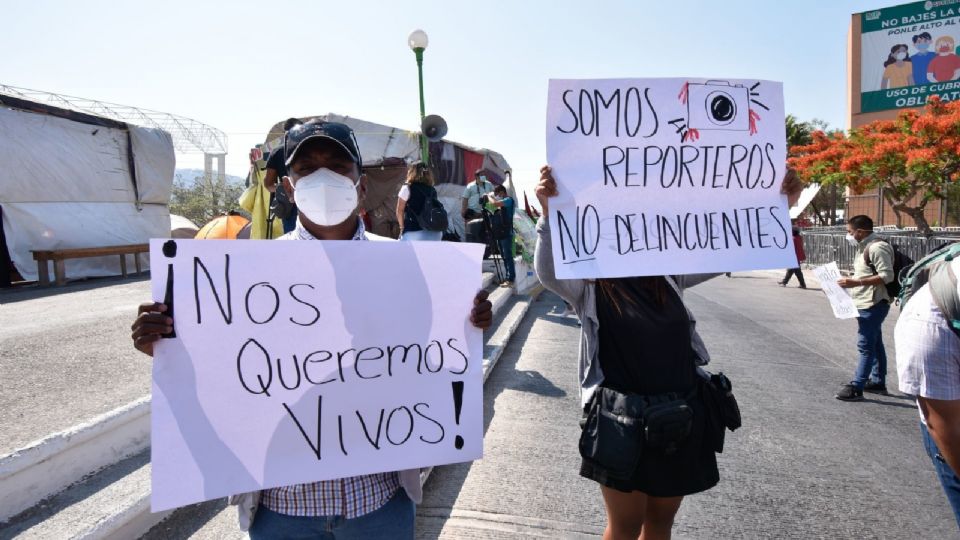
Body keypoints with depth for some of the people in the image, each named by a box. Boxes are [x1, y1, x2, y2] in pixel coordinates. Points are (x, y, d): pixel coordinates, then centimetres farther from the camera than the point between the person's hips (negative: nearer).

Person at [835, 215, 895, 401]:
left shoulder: (877, 248, -17)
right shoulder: (864, 247, 15)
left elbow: (887, 276, -23)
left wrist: (856, 282, -26)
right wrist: (851, 281, 10)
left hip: (872, 305, -10)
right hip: (867, 304, 10)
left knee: (865, 346, -8)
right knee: (875, 344, 16)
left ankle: (856, 387, -6)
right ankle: (878, 382, 25)